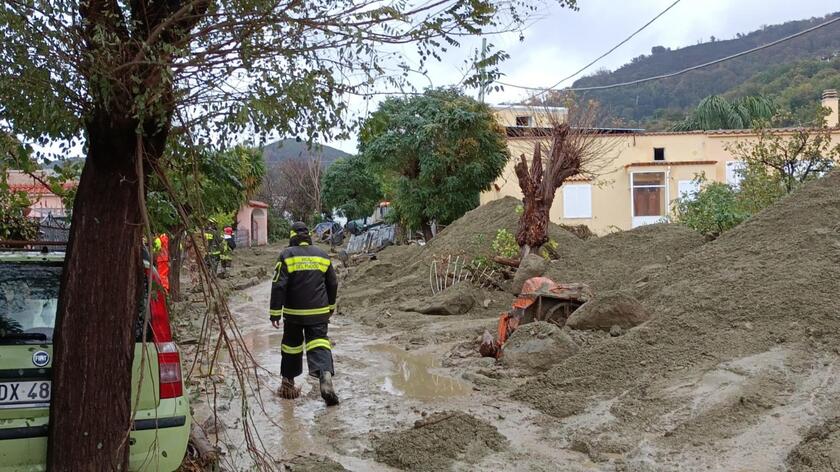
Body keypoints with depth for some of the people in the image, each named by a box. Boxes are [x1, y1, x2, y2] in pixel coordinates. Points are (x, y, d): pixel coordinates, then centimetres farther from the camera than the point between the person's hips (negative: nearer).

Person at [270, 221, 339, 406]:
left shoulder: (287, 255, -6)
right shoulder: (322, 255, 6)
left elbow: (278, 285, -11)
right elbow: (333, 284, 14)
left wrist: (275, 313, -6)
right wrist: (330, 307, 27)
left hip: (294, 312, -2)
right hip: (319, 312, 2)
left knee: (291, 345, 14)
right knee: (319, 343, -2)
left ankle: (288, 384, 24)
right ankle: (326, 374, -28)